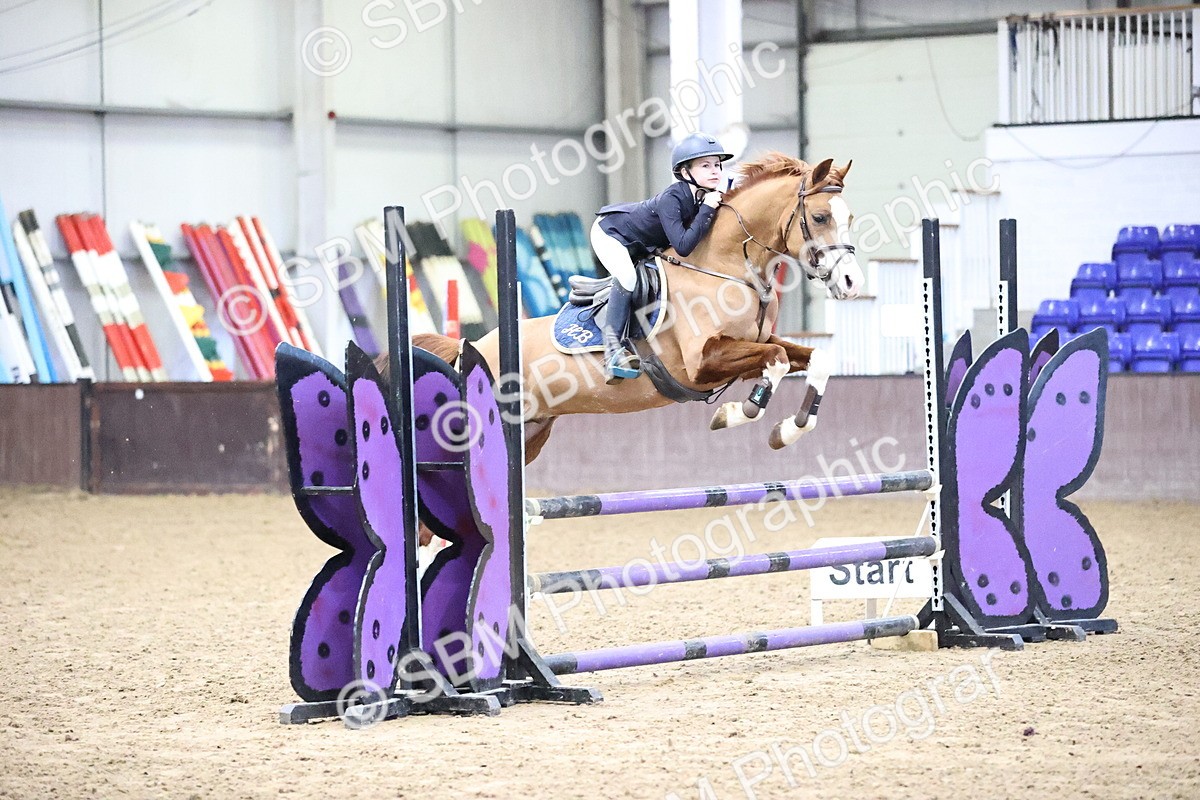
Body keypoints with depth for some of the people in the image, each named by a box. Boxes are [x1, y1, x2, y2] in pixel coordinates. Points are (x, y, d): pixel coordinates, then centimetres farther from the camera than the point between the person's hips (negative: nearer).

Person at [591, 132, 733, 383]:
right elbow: (683, 246, -44)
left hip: (641, 247, 9)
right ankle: (612, 345, -29)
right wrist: (707, 210, -42)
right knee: (627, 278, -30)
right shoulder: (672, 199, -36)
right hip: (610, 232, -9)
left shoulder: (708, 197, -14)